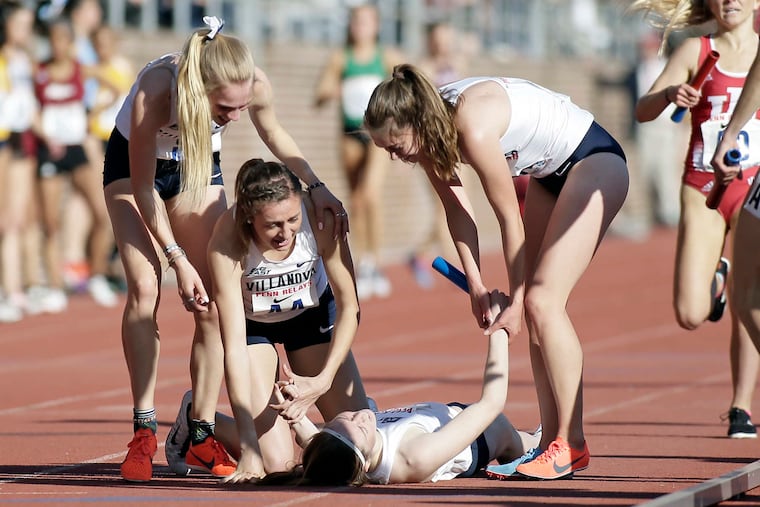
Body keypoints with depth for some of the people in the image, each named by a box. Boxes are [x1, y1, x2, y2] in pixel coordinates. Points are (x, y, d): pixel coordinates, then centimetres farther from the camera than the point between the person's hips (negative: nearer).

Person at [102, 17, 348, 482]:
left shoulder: (256, 85, -31)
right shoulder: (155, 92, -40)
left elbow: (274, 134, -4)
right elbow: (143, 190, -25)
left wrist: (316, 186, -15)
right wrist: (178, 260, -24)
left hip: (200, 167, 3)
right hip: (134, 164, -3)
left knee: (211, 300, -6)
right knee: (145, 288, -17)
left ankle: (202, 433, 2)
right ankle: (144, 433, -11)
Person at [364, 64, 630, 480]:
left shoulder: (473, 129, -34)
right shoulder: (430, 127, -10)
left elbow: (509, 217, -24)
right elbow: (456, 206, 2)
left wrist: (515, 301, -15)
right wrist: (475, 284, 0)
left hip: (594, 163, -9)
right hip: (549, 174, 9)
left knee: (542, 300, -15)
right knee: (537, 306, 4)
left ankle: (572, 446, -12)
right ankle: (551, 442, 6)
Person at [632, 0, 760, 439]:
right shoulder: (696, 51, 2)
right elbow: (643, 111, -3)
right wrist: (671, 94, -23)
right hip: (702, 189, 0)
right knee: (691, 315, -7)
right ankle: (716, 276, 27)